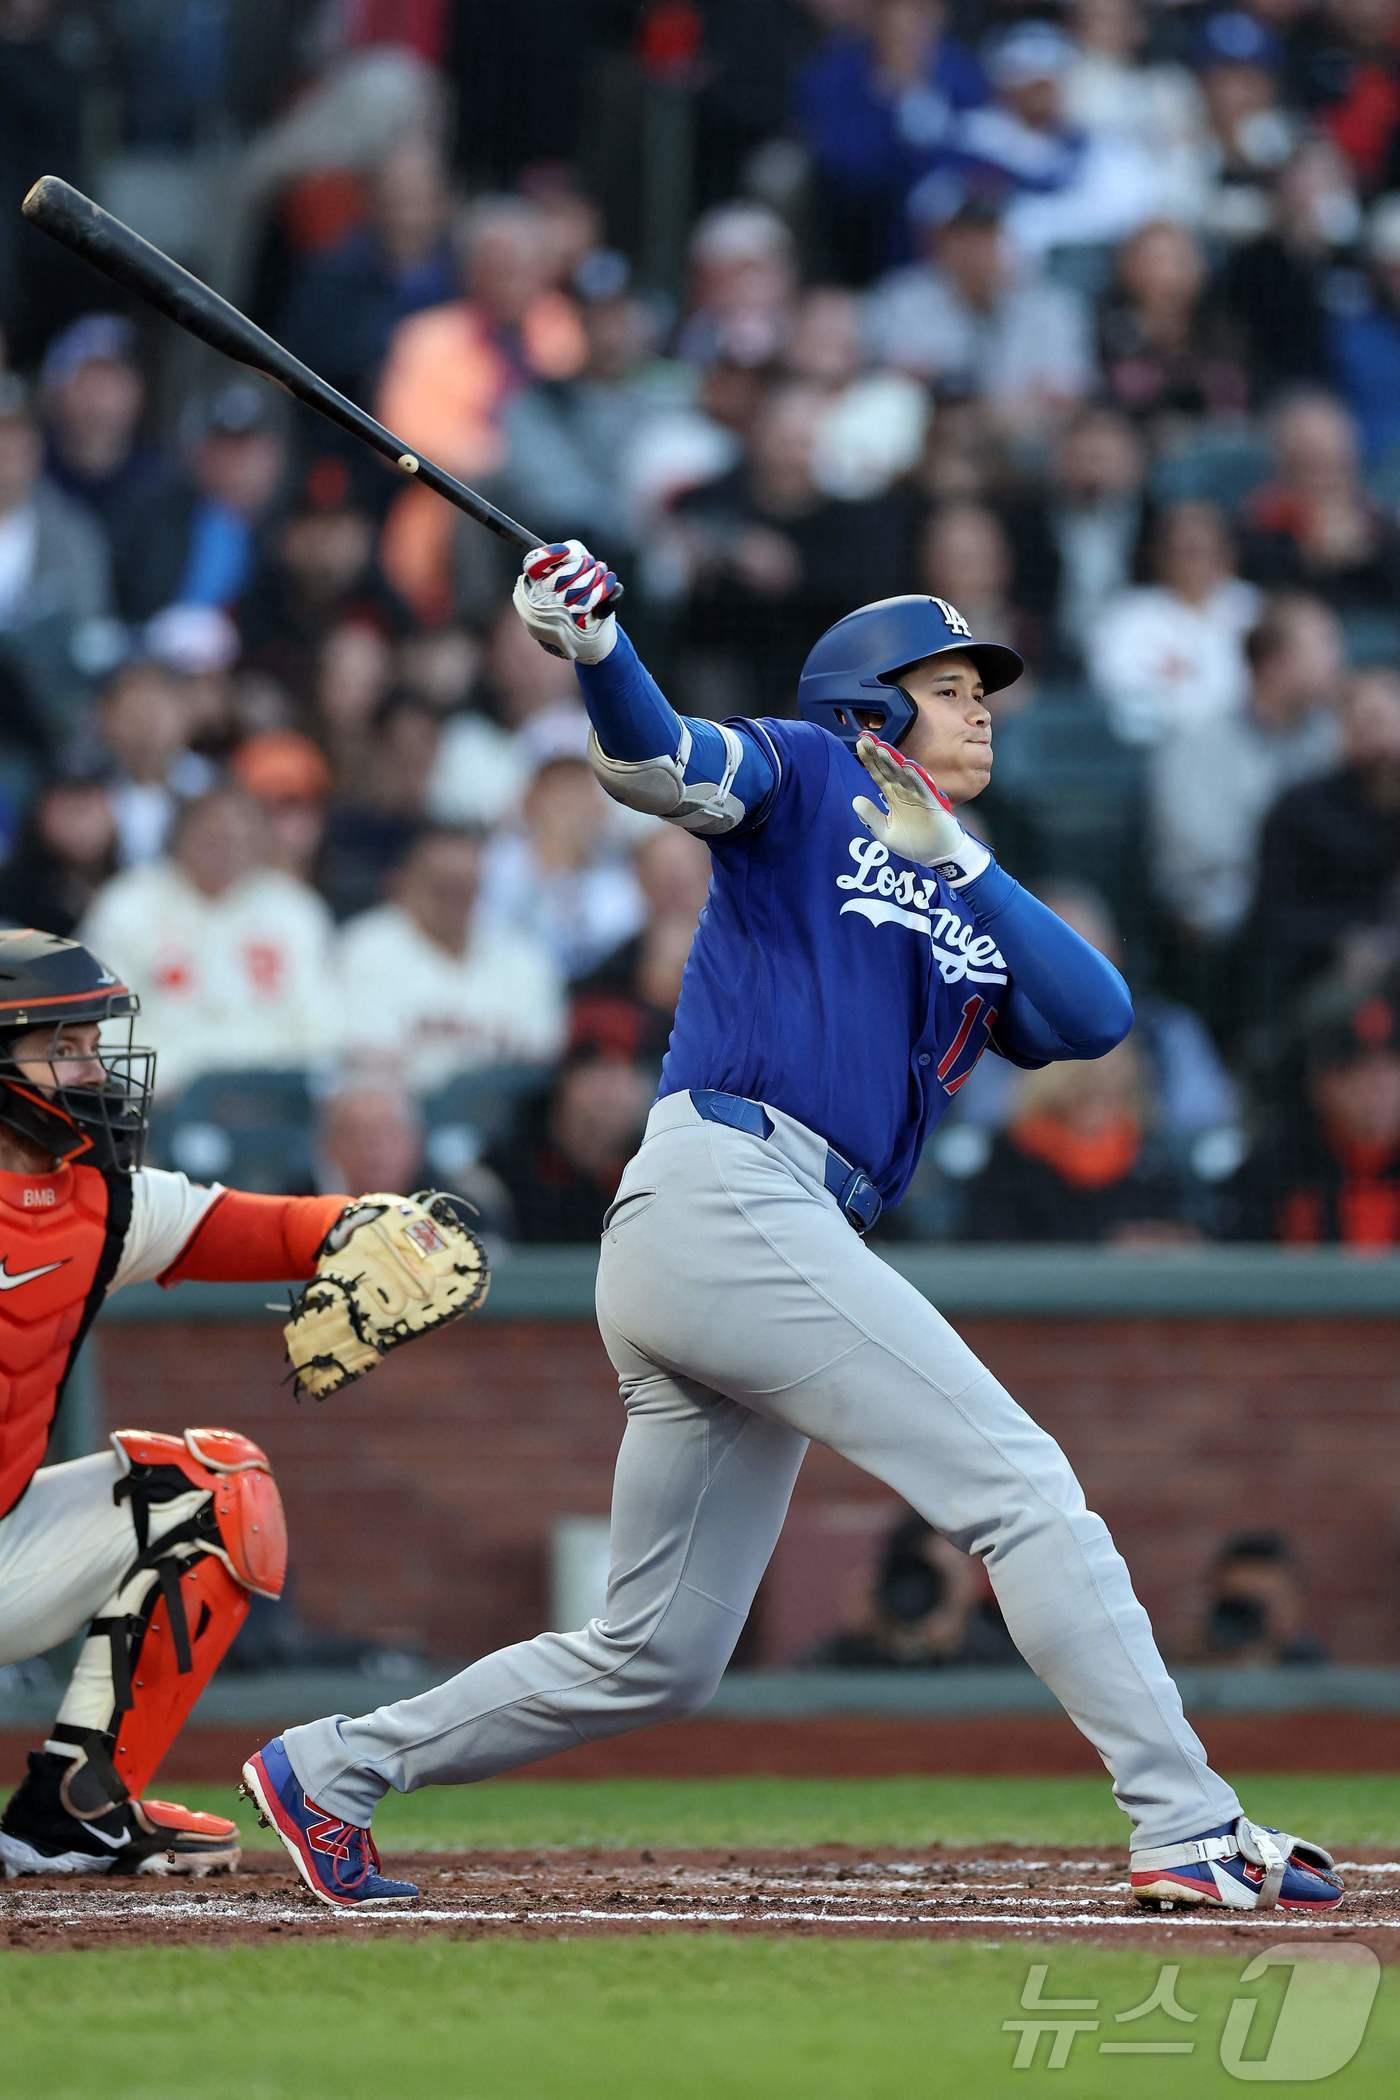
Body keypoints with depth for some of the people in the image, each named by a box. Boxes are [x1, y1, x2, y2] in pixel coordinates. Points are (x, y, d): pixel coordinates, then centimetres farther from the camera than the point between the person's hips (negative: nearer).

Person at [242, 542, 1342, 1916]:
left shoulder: (977, 929, 27)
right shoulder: (809, 781, 9)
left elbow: (1097, 1017, 9)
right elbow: (659, 764, -11)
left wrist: (955, 861, 0)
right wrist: (591, 647, -31)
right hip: (723, 1194, -9)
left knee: (657, 1659, 11)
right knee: (1024, 1488, -14)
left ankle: (332, 1769, 20)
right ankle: (1189, 1831, -18)